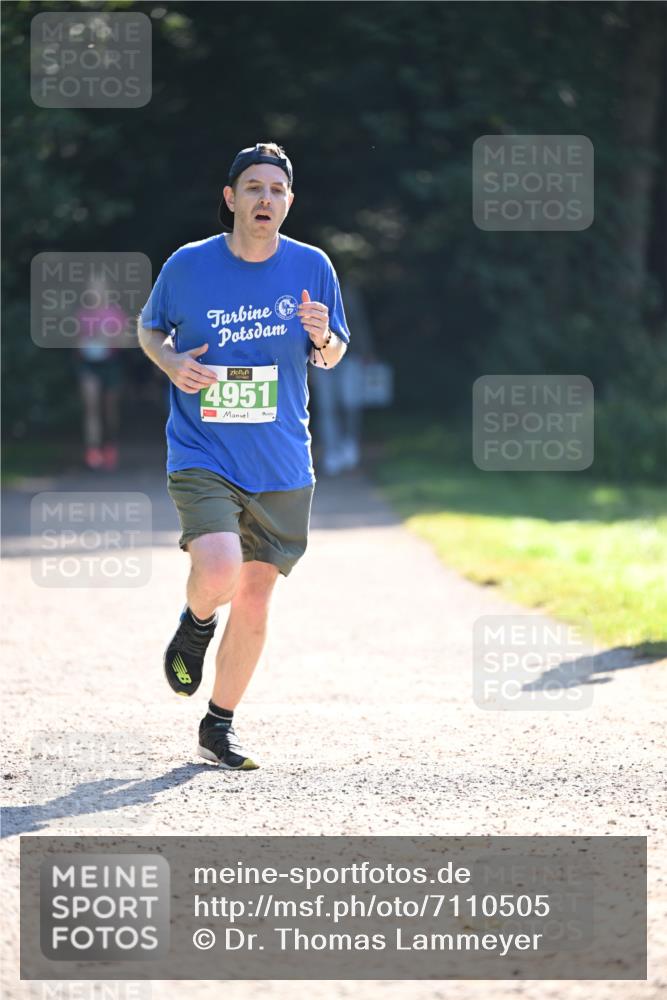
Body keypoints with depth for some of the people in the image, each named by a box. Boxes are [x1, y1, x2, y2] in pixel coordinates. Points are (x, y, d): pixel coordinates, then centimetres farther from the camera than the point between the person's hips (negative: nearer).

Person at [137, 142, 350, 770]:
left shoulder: (311, 267, 1)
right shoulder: (188, 266, -4)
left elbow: (333, 357, 12)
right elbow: (149, 327, 13)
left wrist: (323, 338, -11)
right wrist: (171, 362, -9)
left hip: (281, 468, 3)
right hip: (201, 455, -3)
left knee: (254, 601, 7)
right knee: (219, 572, -25)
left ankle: (218, 727, 25)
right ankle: (196, 623, 13)